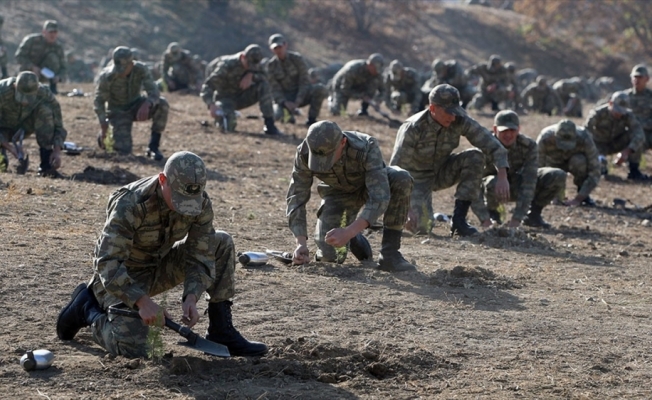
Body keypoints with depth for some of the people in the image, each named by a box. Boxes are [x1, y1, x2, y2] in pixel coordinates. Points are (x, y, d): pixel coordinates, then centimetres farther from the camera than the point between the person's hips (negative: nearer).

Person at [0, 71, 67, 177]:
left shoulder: (45, 94, -30)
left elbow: (57, 124, -22)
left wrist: (57, 151, -37)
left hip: (25, 126, 2)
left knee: (45, 110, -32)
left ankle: (46, 165, -27)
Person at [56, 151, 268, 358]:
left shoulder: (201, 204, -15)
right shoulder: (130, 204, -32)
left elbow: (200, 256, -10)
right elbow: (107, 263, -33)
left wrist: (191, 297, -28)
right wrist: (142, 301, -43)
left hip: (160, 264, 6)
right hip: (124, 275, -6)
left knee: (222, 244, -10)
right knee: (131, 349, -23)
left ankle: (221, 333, -5)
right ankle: (88, 306, 7)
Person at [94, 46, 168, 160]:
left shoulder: (141, 69, -20)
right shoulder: (107, 77, -24)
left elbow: (154, 92, -28)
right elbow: (99, 100, -12)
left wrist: (147, 104, -51)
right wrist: (103, 124, -22)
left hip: (136, 106, 2)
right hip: (119, 111, -2)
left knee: (162, 104, -28)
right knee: (124, 149, -20)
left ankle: (153, 147, -17)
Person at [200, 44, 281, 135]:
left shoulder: (254, 64, -5)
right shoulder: (227, 65, -24)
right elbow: (207, 86, -27)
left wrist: (251, 76, -32)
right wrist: (211, 105, -44)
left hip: (241, 98, 5)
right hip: (226, 98, -5)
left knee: (264, 85, -20)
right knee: (229, 128, -31)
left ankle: (269, 125, -18)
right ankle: (221, 117, 9)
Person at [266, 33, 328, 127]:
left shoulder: (297, 58, -10)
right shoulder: (271, 65, -5)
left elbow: (304, 81, -12)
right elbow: (274, 88, -7)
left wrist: (297, 102, -24)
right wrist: (285, 103, -25)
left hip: (301, 95, -1)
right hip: (284, 97, 1)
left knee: (321, 89, -32)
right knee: (275, 115, -32)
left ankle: (311, 119, -15)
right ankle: (290, 112, 7)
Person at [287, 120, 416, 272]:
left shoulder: (367, 148, -39)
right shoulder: (304, 152, -31)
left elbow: (380, 198, -44)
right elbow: (296, 197, -25)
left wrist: (349, 232, -53)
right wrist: (301, 243, -36)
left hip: (371, 184, -1)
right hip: (338, 192, 1)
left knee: (401, 179, -36)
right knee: (329, 254, -19)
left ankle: (389, 254, -25)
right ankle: (354, 239, 18)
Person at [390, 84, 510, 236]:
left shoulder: (460, 121, -19)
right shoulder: (413, 128, -29)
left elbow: (493, 145, -17)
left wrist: (502, 177, -32)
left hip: (441, 172, 4)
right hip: (416, 178, -4)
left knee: (475, 157, -22)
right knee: (421, 227, -24)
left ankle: (459, 219, -16)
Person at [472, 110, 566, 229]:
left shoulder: (529, 146, -24)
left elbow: (528, 184, -30)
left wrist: (517, 218, -38)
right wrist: (485, 220, -43)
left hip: (517, 185, 2)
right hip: (496, 188, -2)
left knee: (559, 176, -20)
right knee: (493, 183, -41)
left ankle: (533, 213, 1)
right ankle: (492, 212, -6)